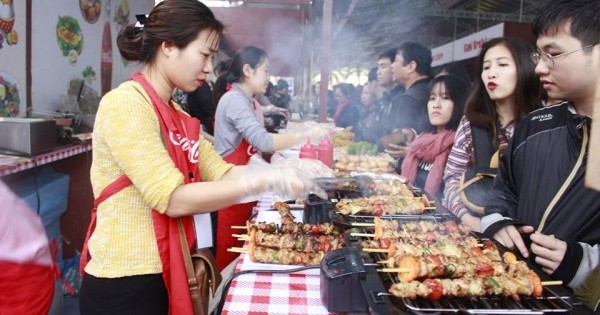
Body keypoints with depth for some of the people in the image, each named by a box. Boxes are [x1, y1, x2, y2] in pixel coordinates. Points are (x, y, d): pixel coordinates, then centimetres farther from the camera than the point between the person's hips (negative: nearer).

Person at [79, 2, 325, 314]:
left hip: (164, 275, 8)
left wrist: (282, 171, -11)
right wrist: (264, 180, -23)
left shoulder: (174, 113, 10)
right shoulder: (125, 104, -18)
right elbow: (173, 199, -24)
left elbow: (222, 172, 2)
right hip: (125, 283, -8)